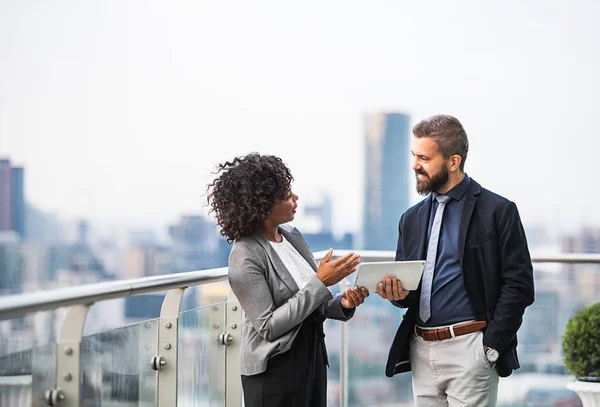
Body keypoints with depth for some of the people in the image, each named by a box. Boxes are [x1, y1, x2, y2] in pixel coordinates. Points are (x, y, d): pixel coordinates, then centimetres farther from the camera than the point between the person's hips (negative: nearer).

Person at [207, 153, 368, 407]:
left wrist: (342, 304, -9)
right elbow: (269, 326, -21)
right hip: (274, 370, -7)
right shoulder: (246, 256, -18)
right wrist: (321, 282, -23)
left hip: (312, 356, 7)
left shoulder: (292, 236, 4)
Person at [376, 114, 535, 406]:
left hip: (469, 350, -5)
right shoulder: (411, 219, 14)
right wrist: (398, 293, -5)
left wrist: (490, 347, -11)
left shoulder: (498, 211, -3)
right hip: (421, 350, 6)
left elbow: (519, 286, -6)